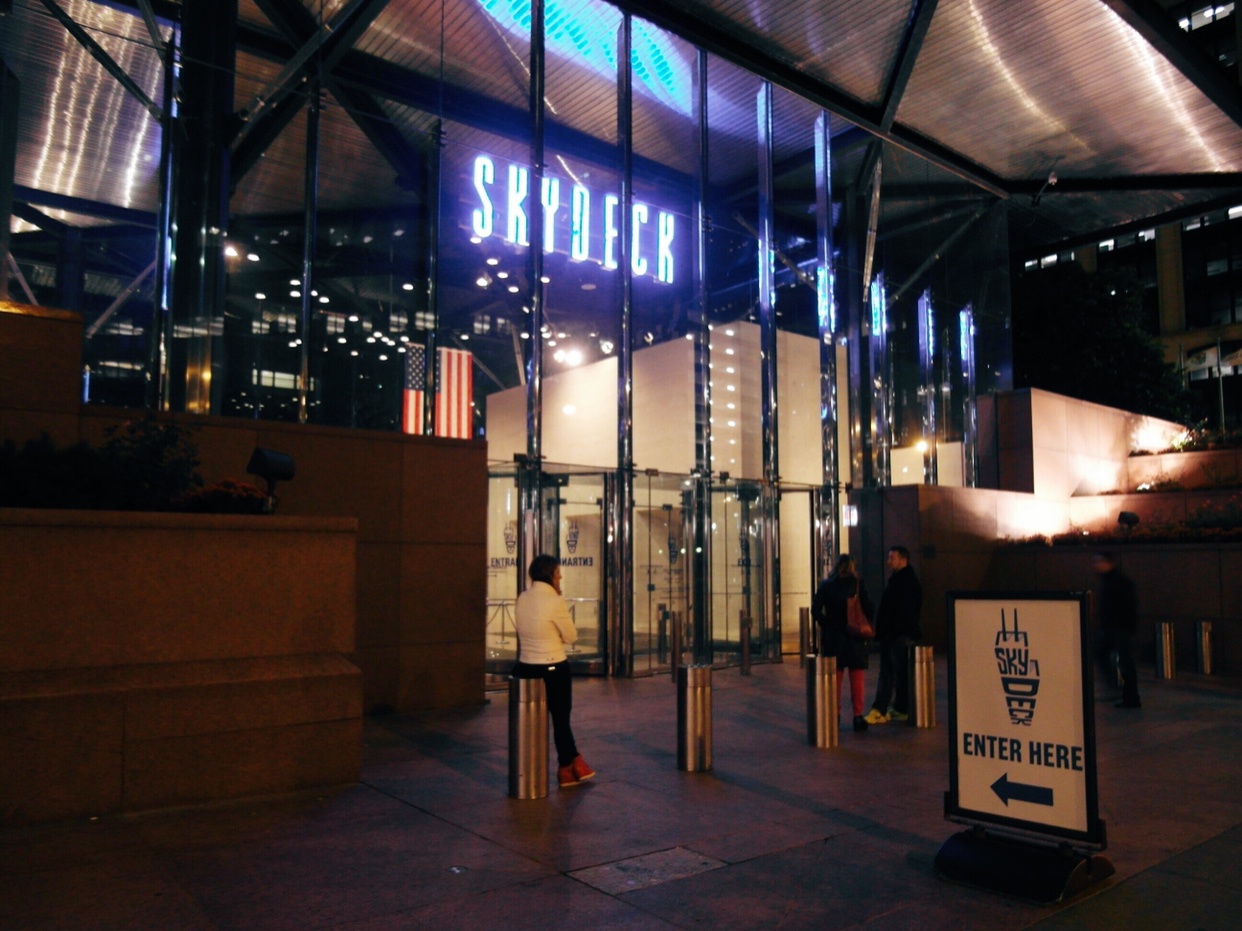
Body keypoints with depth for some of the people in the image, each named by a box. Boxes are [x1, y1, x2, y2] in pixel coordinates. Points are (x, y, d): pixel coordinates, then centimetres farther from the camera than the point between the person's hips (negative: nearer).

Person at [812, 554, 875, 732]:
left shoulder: (825, 585, 0)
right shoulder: (857, 583, -6)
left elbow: (816, 610, -4)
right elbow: (868, 609, -7)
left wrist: (826, 625, 7)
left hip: (832, 636, 2)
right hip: (854, 637, -2)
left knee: (835, 676, 11)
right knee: (856, 677, 5)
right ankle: (858, 716, 5)